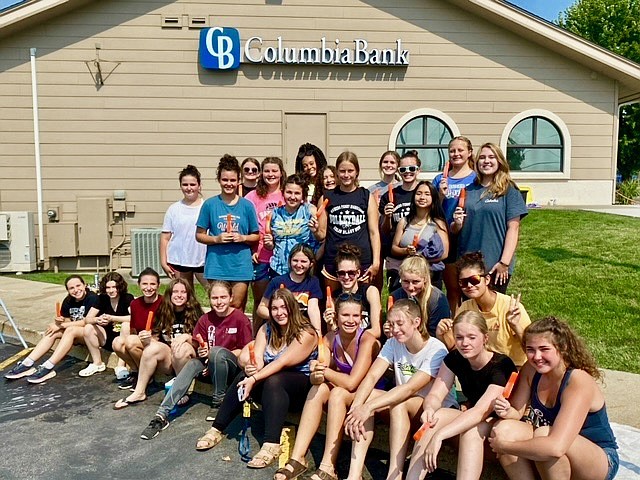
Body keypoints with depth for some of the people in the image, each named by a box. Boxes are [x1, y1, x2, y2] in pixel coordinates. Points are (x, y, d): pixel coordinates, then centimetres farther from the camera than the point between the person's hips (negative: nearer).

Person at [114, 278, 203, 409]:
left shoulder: (194, 312, -2)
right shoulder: (163, 312, 7)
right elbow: (155, 338, 6)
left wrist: (187, 337, -22)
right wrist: (147, 340, -16)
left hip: (187, 359, -3)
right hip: (167, 361, 3)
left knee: (182, 348, -34)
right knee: (151, 348, -25)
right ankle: (139, 393, -16)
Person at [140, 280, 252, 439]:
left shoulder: (240, 319, -10)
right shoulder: (206, 319, 3)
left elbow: (245, 351, -9)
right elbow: (198, 346, 8)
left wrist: (212, 354, -17)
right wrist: (201, 351, -18)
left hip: (235, 368, -4)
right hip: (210, 368, 4)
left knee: (217, 351, -32)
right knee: (192, 364, -26)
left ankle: (218, 400, -16)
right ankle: (162, 415, -32)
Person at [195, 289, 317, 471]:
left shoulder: (305, 333, -14)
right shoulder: (266, 329, 4)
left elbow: (282, 363, -24)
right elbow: (257, 359, -8)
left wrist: (254, 379, -32)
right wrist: (251, 369, -32)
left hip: (300, 385, -5)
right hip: (270, 386, 5)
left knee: (273, 381, -34)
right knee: (244, 376, -21)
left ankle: (271, 445, -39)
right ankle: (217, 430, -13)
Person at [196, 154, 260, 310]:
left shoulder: (246, 205, 3)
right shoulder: (210, 204, 2)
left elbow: (256, 236, 8)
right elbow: (199, 235, 5)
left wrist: (242, 238, -11)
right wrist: (216, 239, -12)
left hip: (241, 265, 0)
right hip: (216, 265, 0)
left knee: (237, 307, 4)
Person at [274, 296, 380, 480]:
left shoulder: (367, 340, -21)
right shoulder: (330, 339, -5)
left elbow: (351, 382, -27)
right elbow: (315, 378, -12)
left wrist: (325, 371, -16)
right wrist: (316, 372, -34)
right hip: (339, 398, 5)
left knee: (338, 393, -30)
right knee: (318, 389, -22)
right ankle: (297, 458, -22)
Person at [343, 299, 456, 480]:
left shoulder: (436, 350, -19)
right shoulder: (393, 344, -2)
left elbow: (410, 389, -31)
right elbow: (371, 376, -16)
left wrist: (368, 407, -41)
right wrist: (355, 408, -35)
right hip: (403, 407, 5)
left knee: (399, 403, -34)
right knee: (365, 396, -21)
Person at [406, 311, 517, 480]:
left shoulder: (502, 366, -23)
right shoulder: (454, 359, -6)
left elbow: (481, 410, -35)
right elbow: (435, 395, -12)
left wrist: (439, 436, -46)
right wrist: (429, 409, -39)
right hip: (470, 419, 5)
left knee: (472, 430, -36)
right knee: (433, 419, -23)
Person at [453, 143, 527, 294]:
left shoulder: (509, 191, -2)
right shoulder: (468, 190, 9)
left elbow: (513, 228, -7)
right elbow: (455, 230, 14)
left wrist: (504, 263, -13)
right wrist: (457, 223, -9)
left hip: (495, 266, -3)